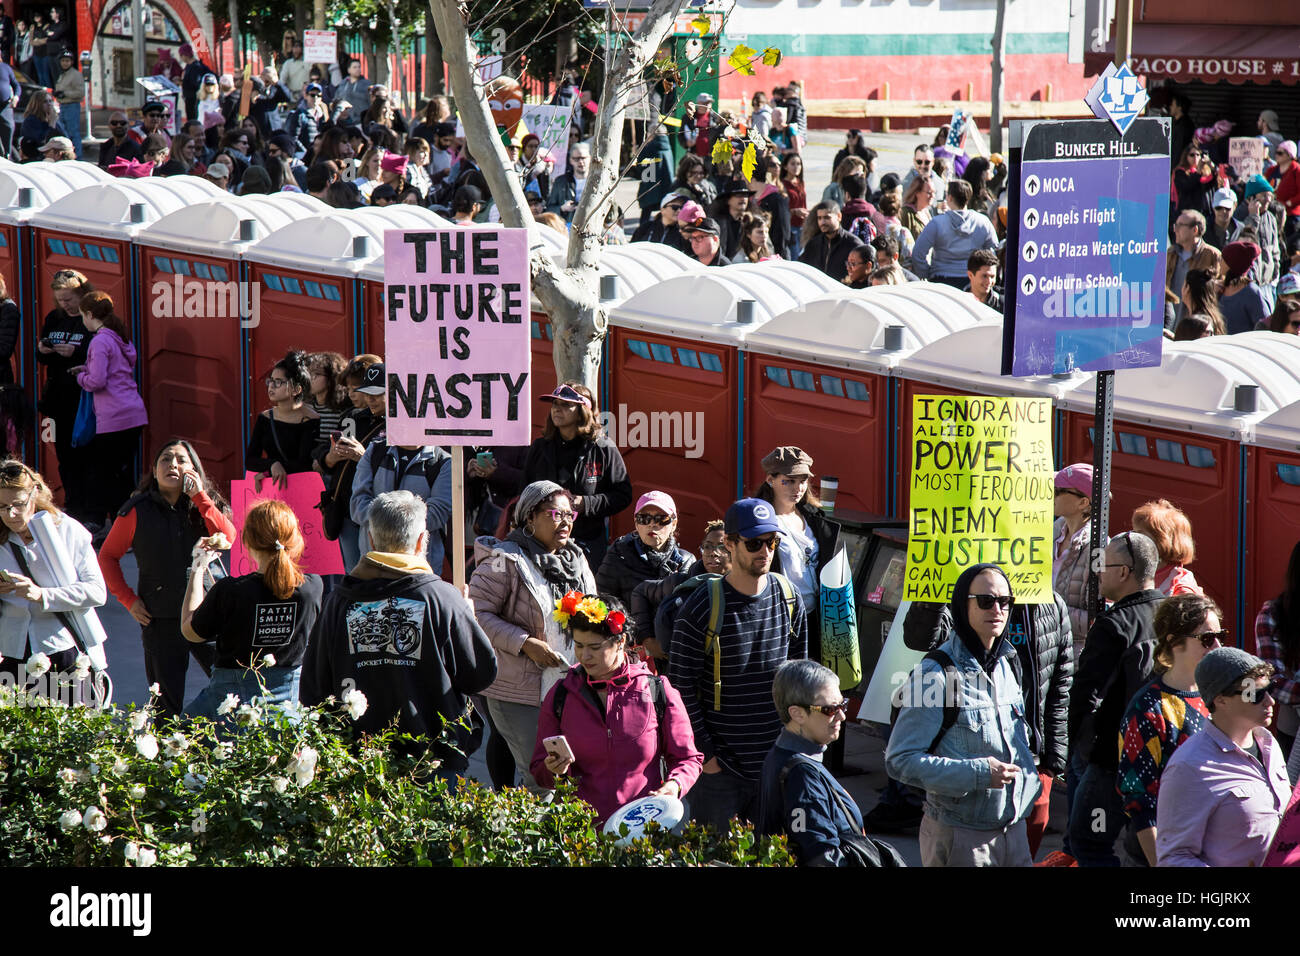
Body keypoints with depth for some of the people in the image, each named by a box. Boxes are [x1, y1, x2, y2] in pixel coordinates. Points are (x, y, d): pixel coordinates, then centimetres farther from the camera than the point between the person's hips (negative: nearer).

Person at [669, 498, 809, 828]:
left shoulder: (789, 597, 5)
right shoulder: (701, 608, -11)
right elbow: (681, 687, -8)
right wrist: (705, 752, -10)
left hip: (777, 763, 4)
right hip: (720, 766, -4)